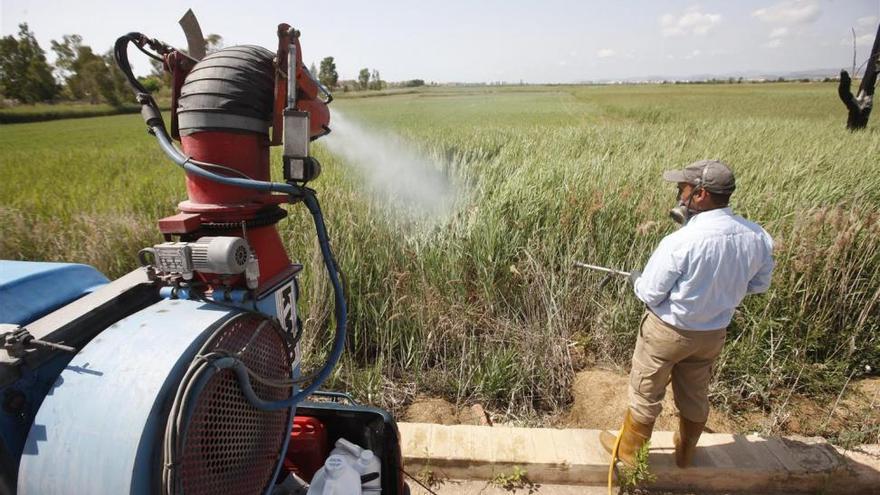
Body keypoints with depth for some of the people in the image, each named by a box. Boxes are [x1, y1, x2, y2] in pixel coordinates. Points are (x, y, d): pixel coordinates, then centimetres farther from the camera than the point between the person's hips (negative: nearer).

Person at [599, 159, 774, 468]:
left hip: (668, 331, -6)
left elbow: (650, 294, -21)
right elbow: (759, 284, 5)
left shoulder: (680, 241, -30)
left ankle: (629, 451, 35)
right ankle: (685, 453, 48)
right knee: (695, 395, 25)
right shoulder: (757, 236, -11)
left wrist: (637, 280, 0)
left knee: (645, 394, 15)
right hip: (713, 333, 6)